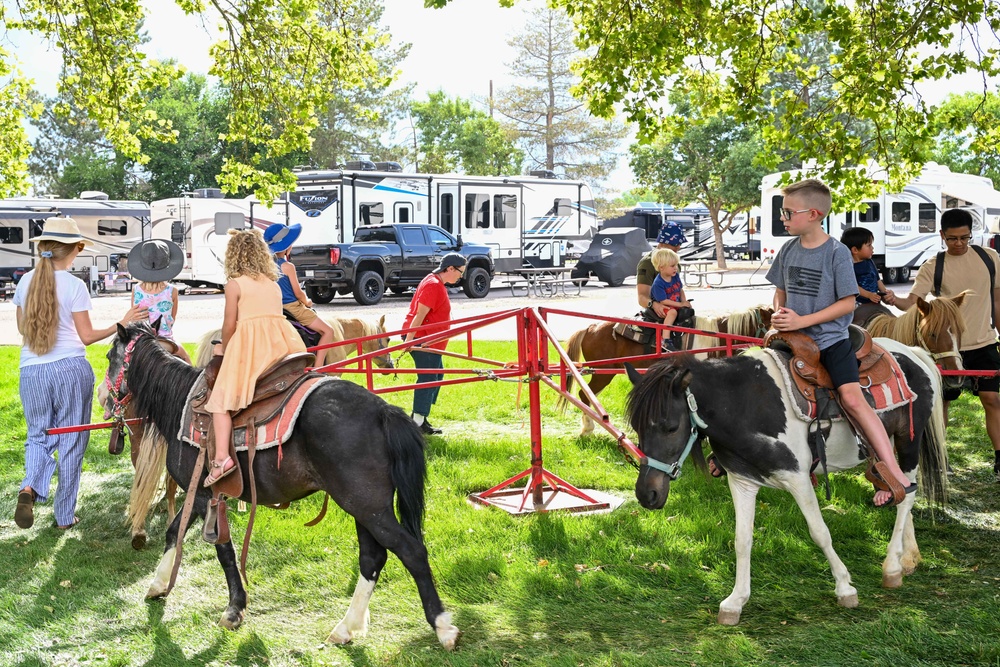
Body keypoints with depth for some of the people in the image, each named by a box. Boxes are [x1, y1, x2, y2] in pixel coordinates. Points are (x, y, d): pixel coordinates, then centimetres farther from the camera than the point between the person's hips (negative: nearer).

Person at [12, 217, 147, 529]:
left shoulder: (26, 282, 3)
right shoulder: (74, 286, -10)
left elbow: (22, 327, 13)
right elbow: (87, 336, -7)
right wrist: (122, 324, 2)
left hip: (31, 371, 3)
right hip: (71, 368, -3)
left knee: (39, 435, 17)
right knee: (71, 441, 8)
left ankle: (29, 487, -13)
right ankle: (65, 515, 14)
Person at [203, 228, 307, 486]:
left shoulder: (235, 284, 1)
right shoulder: (274, 283, 17)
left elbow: (230, 324, -2)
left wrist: (223, 348, 17)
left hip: (249, 345, -5)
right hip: (282, 341, 6)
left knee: (222, 399, -3)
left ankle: (221, 457, -18)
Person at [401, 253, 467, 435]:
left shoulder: (437, 283, 16)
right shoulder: (433, 285, -17)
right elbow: (420, 315, -24)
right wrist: (409, 339, -27)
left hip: (429, 341, 11)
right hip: (422, 340, -11)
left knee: (437, 375, 16)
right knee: (428, 378, -8)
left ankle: (419, 415, 22)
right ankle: (418, 422, -4)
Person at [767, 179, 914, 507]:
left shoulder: (837, 252, -11)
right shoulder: (788, 250, 5)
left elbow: (848, 302, -11)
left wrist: (803, 320, -18)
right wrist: (778, 313, -7)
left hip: (830, 338, -6)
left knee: (852, 398, -19)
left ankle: (897, 475, -17)